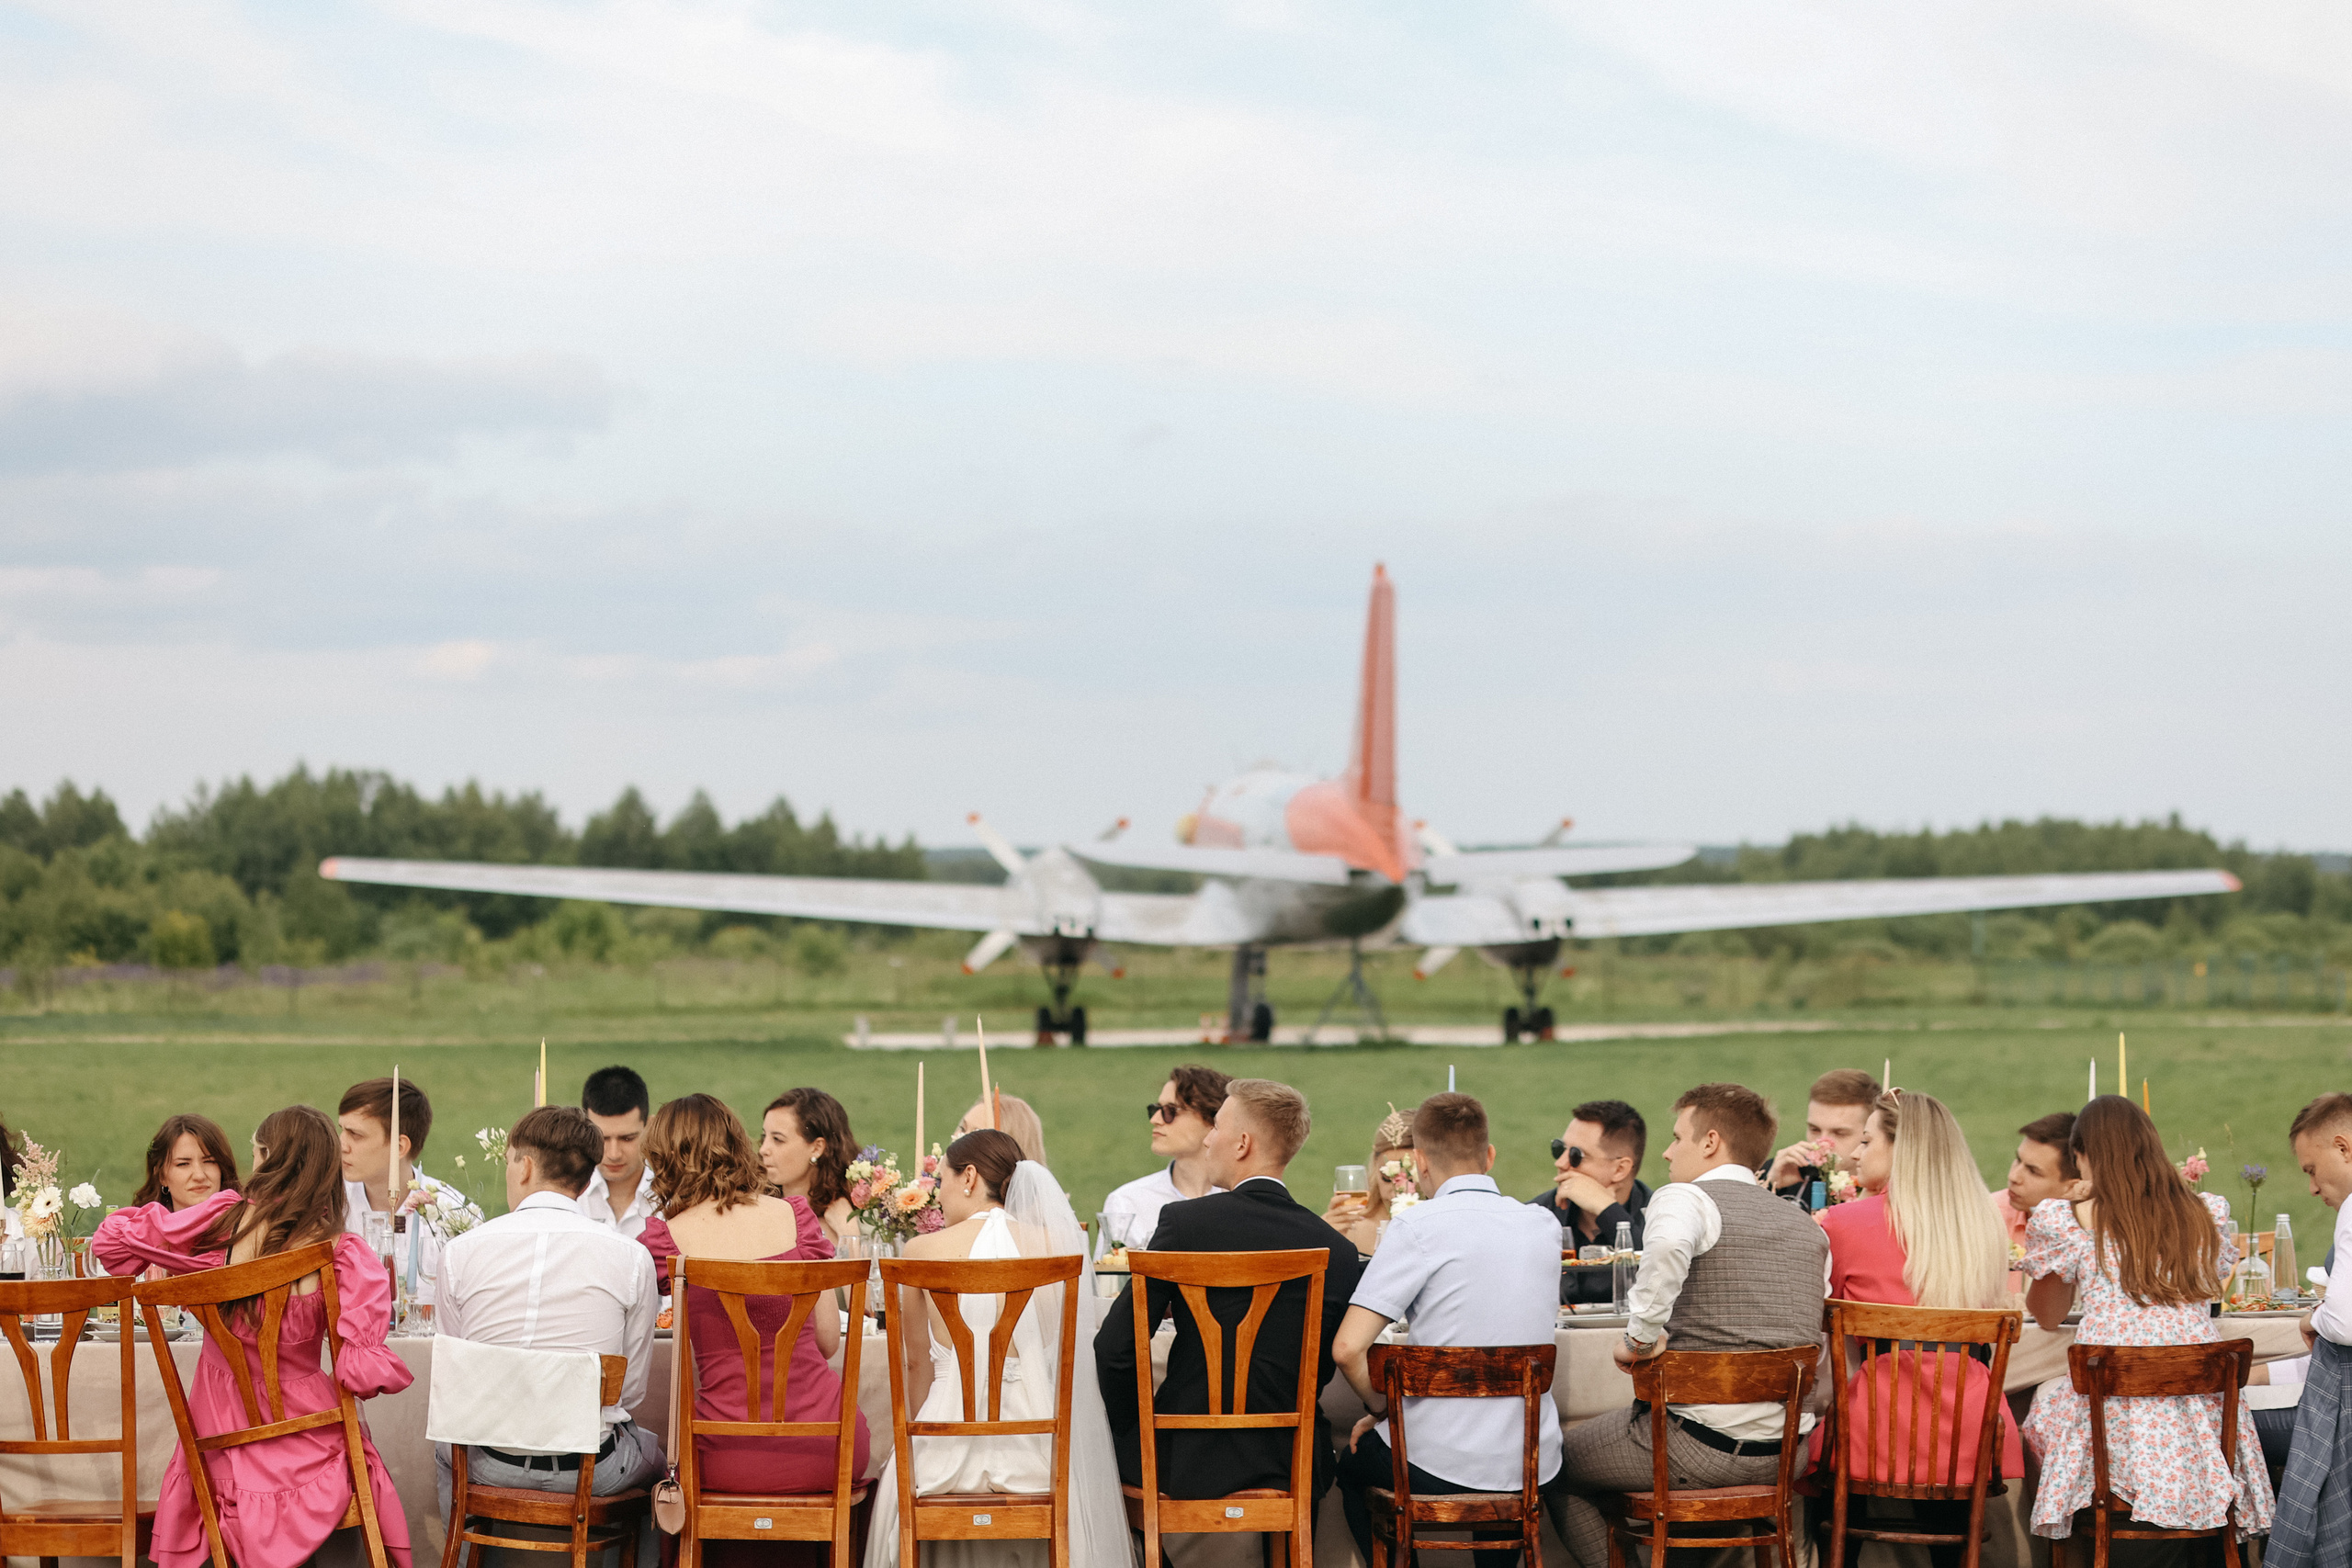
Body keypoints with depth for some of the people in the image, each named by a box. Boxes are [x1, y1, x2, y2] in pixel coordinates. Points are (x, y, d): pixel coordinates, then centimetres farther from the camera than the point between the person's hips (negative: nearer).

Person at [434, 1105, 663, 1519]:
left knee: (445, 1446, 37)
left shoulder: (460, 1251, -7)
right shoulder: (631, 1257, -10)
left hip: (490, 1467, 1)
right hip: (593, 1470, -1)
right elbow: (632, 1388, -3)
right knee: (653, 1450, 33)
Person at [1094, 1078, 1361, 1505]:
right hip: (1289, 1468, 3)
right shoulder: (1339, 1253, -4)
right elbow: (1320, 1371, 6)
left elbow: (1115, 1350, -12)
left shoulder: (1184, 1222, -12)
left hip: (1186, 1468, -3)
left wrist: (1126, 1428, 4)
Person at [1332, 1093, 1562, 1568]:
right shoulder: (1543, 1226, 4)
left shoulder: (1419, 1226, -13)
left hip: (1442, 1467, -4)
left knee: (1353, 1464, 29)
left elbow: (1348, 1348, -18)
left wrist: (1382, 1407, 1)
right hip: (1536, 1471, 4)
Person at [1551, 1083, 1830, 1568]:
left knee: (1558, 1462, 16)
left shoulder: (1686, 1198, -9)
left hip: (1701, 1445, -7)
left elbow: (1668, 1248, -34)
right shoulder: (1807, 1227, 13)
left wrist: (1641, 1337, -23)